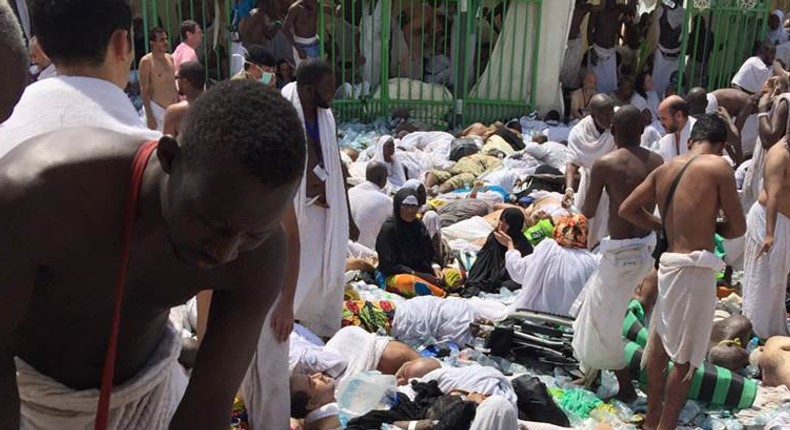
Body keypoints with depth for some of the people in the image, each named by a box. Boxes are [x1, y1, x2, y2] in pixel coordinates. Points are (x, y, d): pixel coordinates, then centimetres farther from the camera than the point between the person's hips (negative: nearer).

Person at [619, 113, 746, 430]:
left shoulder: (665, 168, 8)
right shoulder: (719, 166, -8)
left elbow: (627, 209, 12)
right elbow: (737, 228, -6)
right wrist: (709, 227, 14)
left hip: (669, 263, 7)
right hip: (695, 269, -7)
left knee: (660, 343, 21)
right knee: (686, 357, 7)